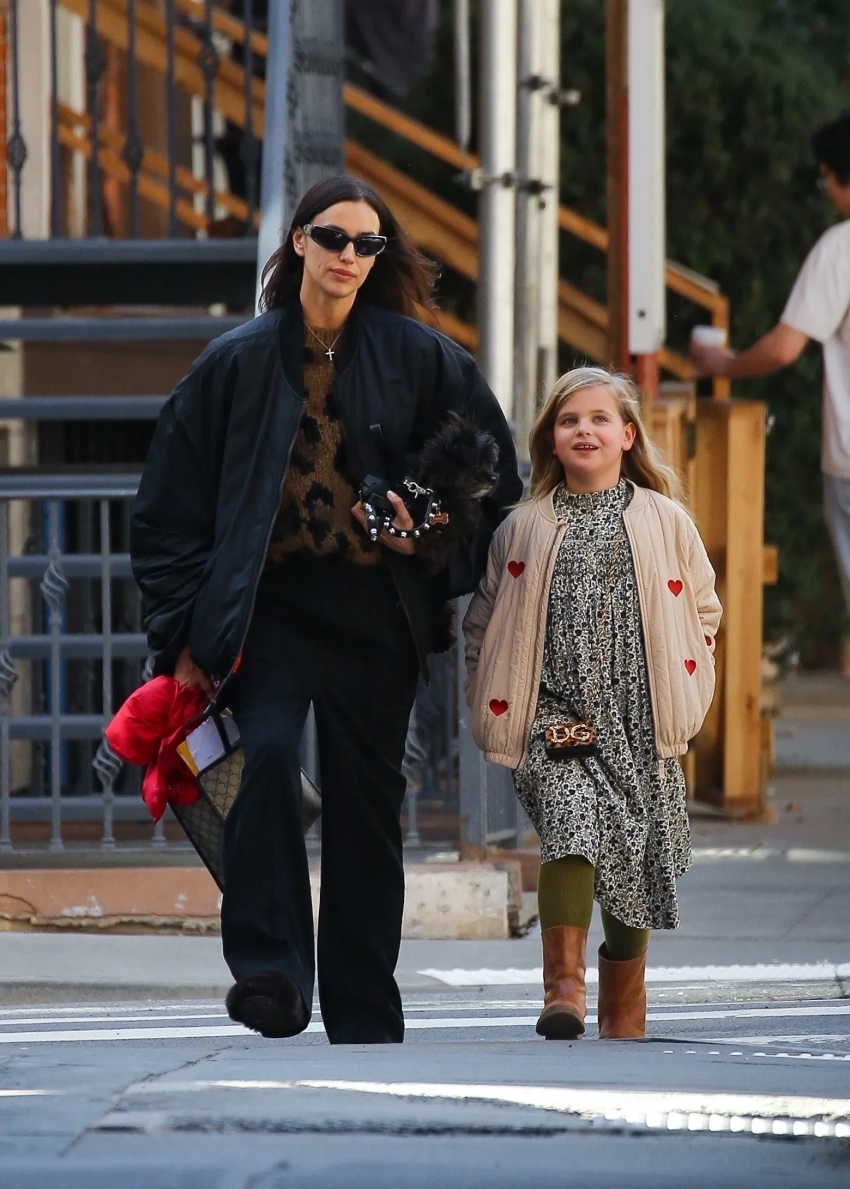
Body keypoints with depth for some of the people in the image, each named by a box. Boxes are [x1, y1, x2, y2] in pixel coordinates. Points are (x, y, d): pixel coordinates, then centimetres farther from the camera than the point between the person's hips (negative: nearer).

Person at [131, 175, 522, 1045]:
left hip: (373, 613, 1)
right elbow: (170, 507, 6)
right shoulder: (238, 363, 4)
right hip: (267, 606, -1)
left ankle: (363, 1017, 11)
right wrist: (184, 632, 0)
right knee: (268, 753, -26)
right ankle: (269, 970, -26)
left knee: (367, 801, 4)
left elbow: (495, 473, 12)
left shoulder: (417, 358, 5)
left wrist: (442, 554, -3)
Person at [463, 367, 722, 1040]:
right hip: (556, 722, -1)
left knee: (635, 858, 6)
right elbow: (483, 625, 15)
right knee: (569, 821, -25)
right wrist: (492, 707, 6)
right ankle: (564, 987, -29)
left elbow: (703, 611, 15)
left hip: (639, 727, 1)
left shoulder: (666, 521, 7)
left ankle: (624, 1009, 23)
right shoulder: (525, 528, 8)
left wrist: (684, 700, 7)